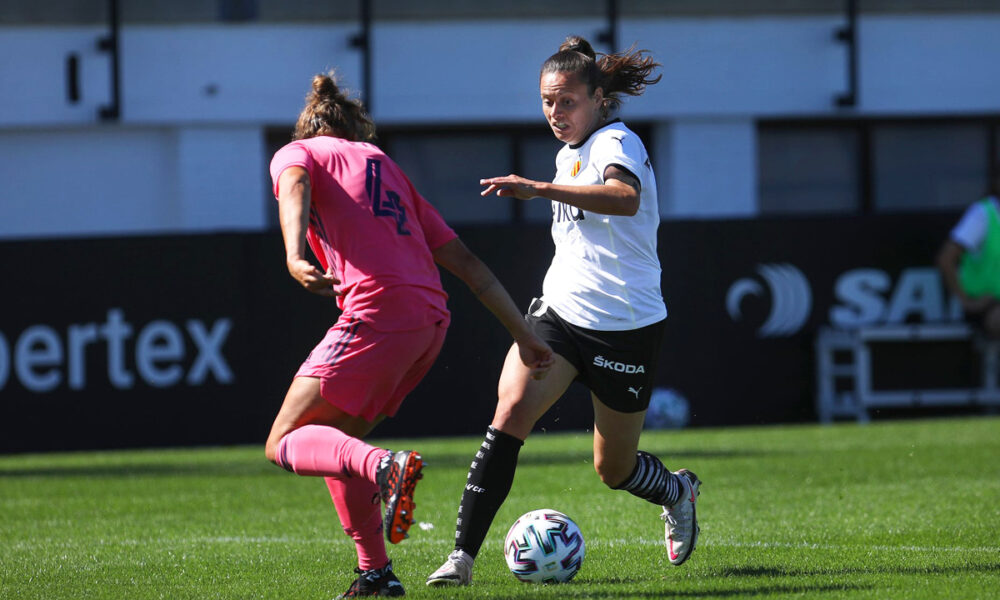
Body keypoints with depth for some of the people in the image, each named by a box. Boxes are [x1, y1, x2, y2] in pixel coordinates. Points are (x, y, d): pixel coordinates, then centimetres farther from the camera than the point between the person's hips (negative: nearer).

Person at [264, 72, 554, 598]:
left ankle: (385, 467, -29)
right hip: (432, 318, 6)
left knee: (285, 443, -2)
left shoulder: (297, 153, 16)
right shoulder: (386, 166, 31)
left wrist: (295, 257, -31)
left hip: (377, 312, -6)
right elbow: (464, 260, 25)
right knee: (335, 440, 20)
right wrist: (523, 335, 25)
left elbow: (293, 187, -12)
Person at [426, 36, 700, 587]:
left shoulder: (617, 143, -13)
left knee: (614, 470, 7)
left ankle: (677, 491, 44)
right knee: (511, 411, -22)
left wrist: (539, 189, -48)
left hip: (626, 328, -5)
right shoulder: (568, 156, 12)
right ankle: (462, 555, -25)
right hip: (559, 313, 5)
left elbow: (625, 199, -38)